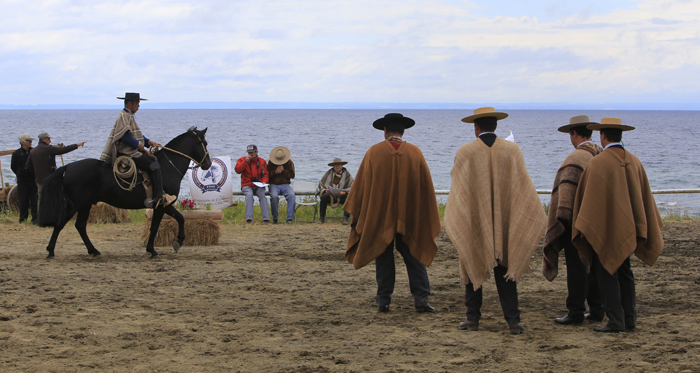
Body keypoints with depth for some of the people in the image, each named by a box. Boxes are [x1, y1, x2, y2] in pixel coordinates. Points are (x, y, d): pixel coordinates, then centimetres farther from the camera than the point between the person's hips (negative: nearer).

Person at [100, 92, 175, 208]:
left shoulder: (129, 116, 22)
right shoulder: (123, 116, -11)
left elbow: (136, 134, 24)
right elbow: (125, 136, -22)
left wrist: (149, 142, 11)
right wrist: (139, 145, -18)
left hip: (133, 151, 11)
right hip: (127, 153, -11)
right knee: (154, 166, -18)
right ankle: (159, 197, -24)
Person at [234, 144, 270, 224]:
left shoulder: (262, 161, 12)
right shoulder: (242, 160, 8)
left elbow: (266, 174, 10)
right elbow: (237, 170, -8)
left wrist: (264, 181, -11)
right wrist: (245, 162, -15)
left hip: (259, 186, 1)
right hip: (247, 186, -1)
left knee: (262, 195, -30)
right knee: (249, 194, -34)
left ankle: (266, 219, -32)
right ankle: (249, 219, -38)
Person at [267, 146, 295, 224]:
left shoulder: (289, 163, 7)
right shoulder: (271, 162, 6)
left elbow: (292, 175, 1)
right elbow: (267, 174, 3)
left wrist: (283, 170, -11)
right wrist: (275, 172, -13)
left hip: (285, 184, 1)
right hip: (274, 185, -1)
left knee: (291, 195, -31)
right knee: (274, 196, -34)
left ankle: (290, 218, -29)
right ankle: (275, 218, -17)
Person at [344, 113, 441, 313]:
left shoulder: (374, 152, -6)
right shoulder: (415, 152, -2)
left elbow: (362, 184, 0)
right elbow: (426, 186, 2)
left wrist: (357, 213, 10)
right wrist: (428, 217, 11)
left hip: (380, 215, -1)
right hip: (410, 218, 1)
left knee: (384, 259, 7)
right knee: (414, 256, 7)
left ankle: (384, 300, 8)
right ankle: (421, 298, -1)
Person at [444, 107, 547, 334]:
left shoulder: (464, 152, -7)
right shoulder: (512, 150, -3)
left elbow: (458, 190, 0)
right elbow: (523, 186, 0)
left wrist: (453, 221, 12)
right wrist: (537, 219, 9)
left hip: (473, 222, -1)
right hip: (505, 225, 1)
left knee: (473, 267, 12)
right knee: (505, 271, 8)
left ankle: (473, 318, 13)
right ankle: (513, 320, 1)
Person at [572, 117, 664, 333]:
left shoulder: (597, 163, -15)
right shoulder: (634, 162, 3)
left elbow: (590, 197, -14)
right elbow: (644, 196, 10)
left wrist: (584, 227, -7)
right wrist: (641, 228, 19)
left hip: (604, 228, -6)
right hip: (627, 228, 6)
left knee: (606, 273, 0)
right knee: (624, 272, 15)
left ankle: (615, 321, -3)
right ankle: (630, 319, 14)